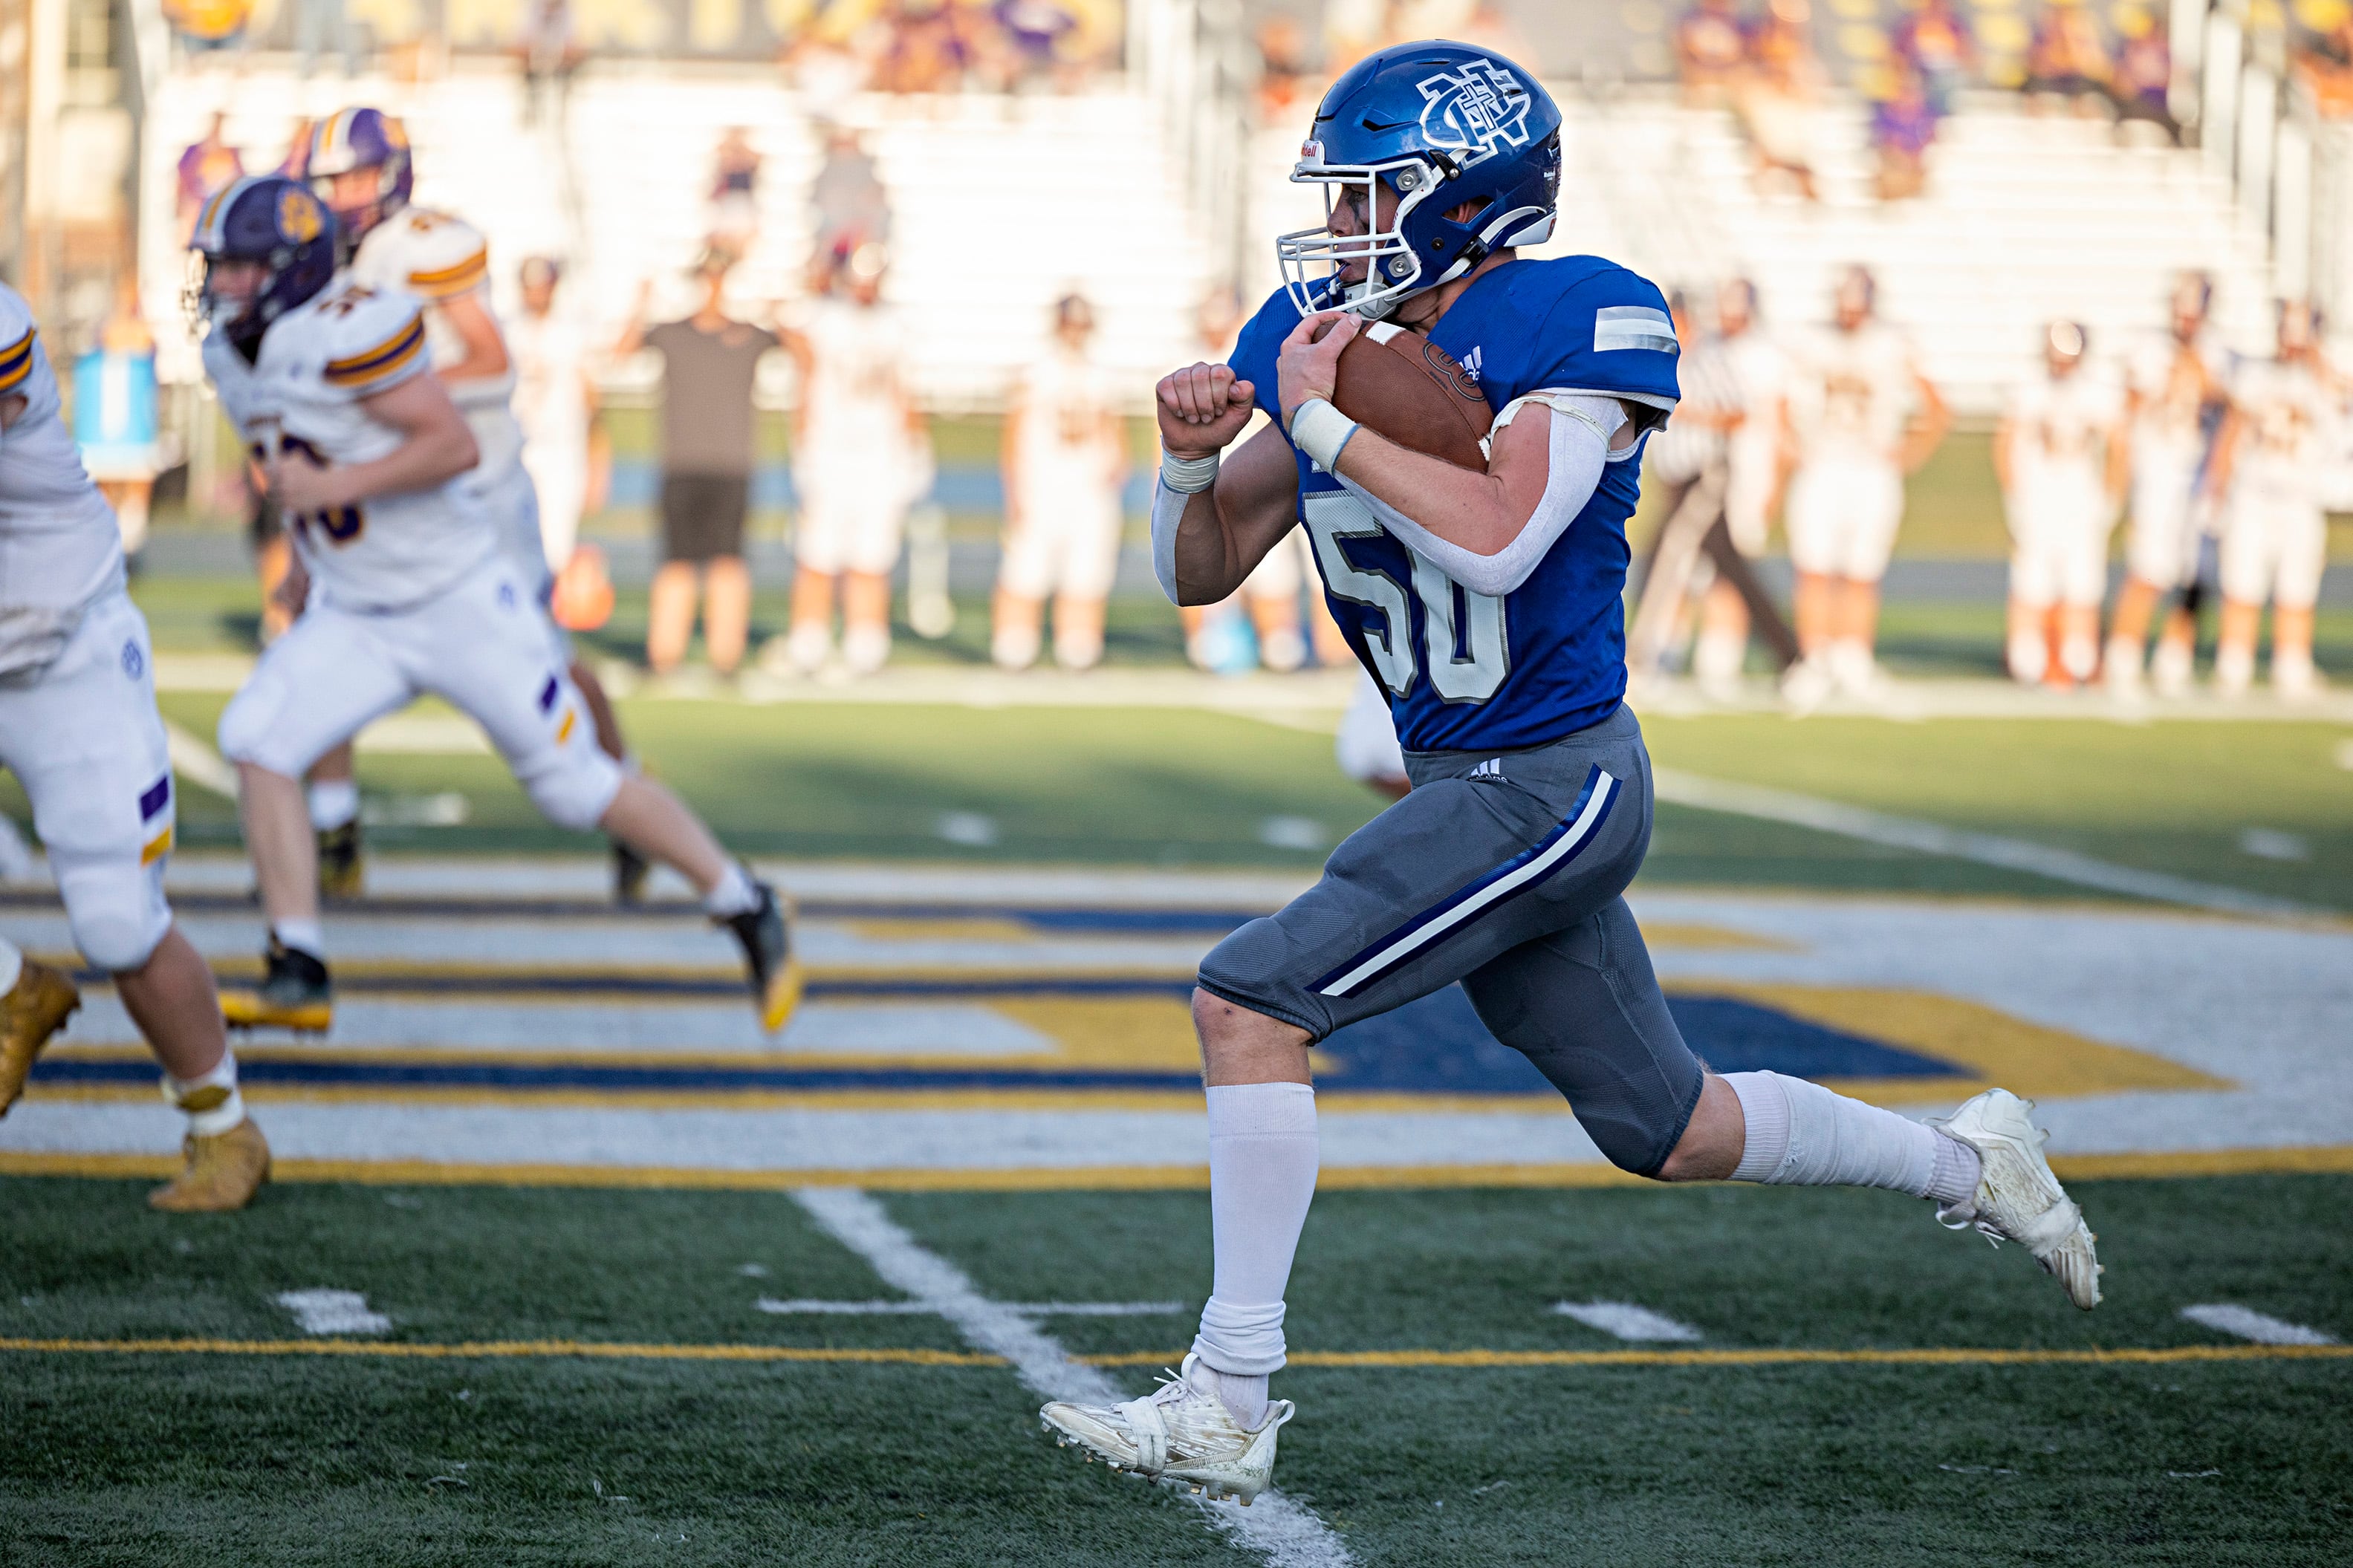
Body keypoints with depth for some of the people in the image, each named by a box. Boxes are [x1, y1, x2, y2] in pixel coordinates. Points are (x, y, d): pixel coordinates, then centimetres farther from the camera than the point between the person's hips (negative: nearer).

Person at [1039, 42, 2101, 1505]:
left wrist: (1328, 418, -22)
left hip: (1551, 782, -8)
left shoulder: (1575, 323, -15)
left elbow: (1496, 540, -30)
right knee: (1669, 1129, 18)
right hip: (1470, 786, 8)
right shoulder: (1325, 338, 6)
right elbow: (1197, 571, 9)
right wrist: (1193, 459, -11)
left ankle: (1228, 1404, -13)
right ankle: (1965, 1160, 38)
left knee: (1248, 1003, -18)